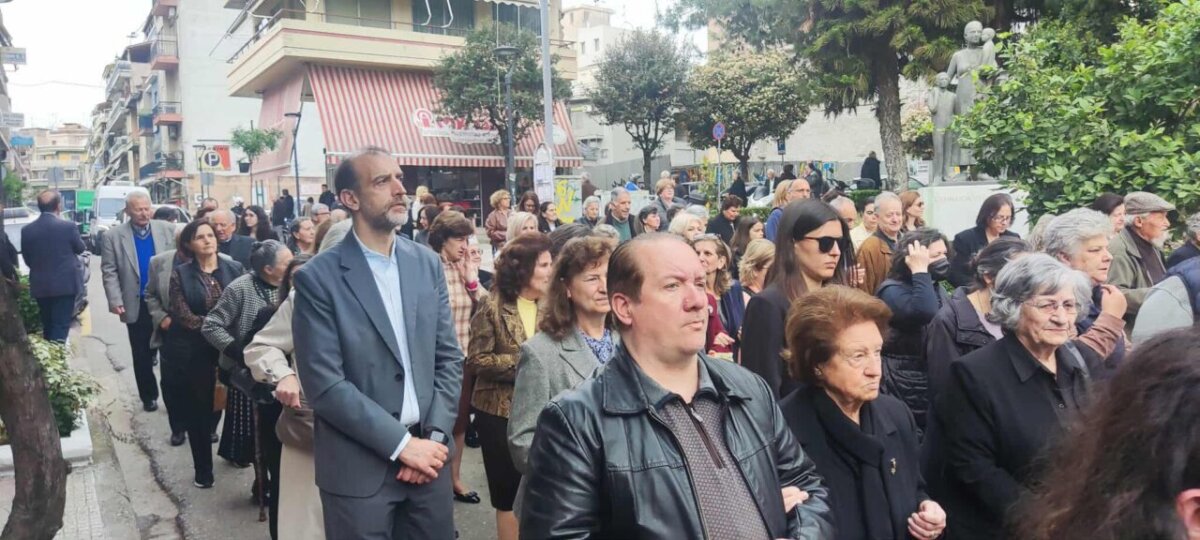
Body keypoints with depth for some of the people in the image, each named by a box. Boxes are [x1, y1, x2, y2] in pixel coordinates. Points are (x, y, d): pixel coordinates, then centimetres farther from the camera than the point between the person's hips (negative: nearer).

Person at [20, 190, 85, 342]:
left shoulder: (27, 230, -2)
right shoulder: (68, 226, -14)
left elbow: (27, 259, 6)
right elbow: (80, 248, 3)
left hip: (40, 286, 4)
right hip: (65, 284, -4)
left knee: (47, 326, 18)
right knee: (61, 326, -2)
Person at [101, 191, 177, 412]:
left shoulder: (167, 230, 1)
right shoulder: (113, 236, -2)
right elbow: (109, 272, -4)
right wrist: (116, 301, -13)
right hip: (137, 306, -1)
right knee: (142, 355, 10)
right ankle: (148, 396, 22)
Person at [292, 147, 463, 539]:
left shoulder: (427, 264, 4)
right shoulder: (319, 277, -10)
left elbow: (449, 358, 6)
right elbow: (324, 385, -14)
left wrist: (434, 436, -5)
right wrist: (402, 443, -14)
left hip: (427, 455, 4)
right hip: (360, 466, -4)